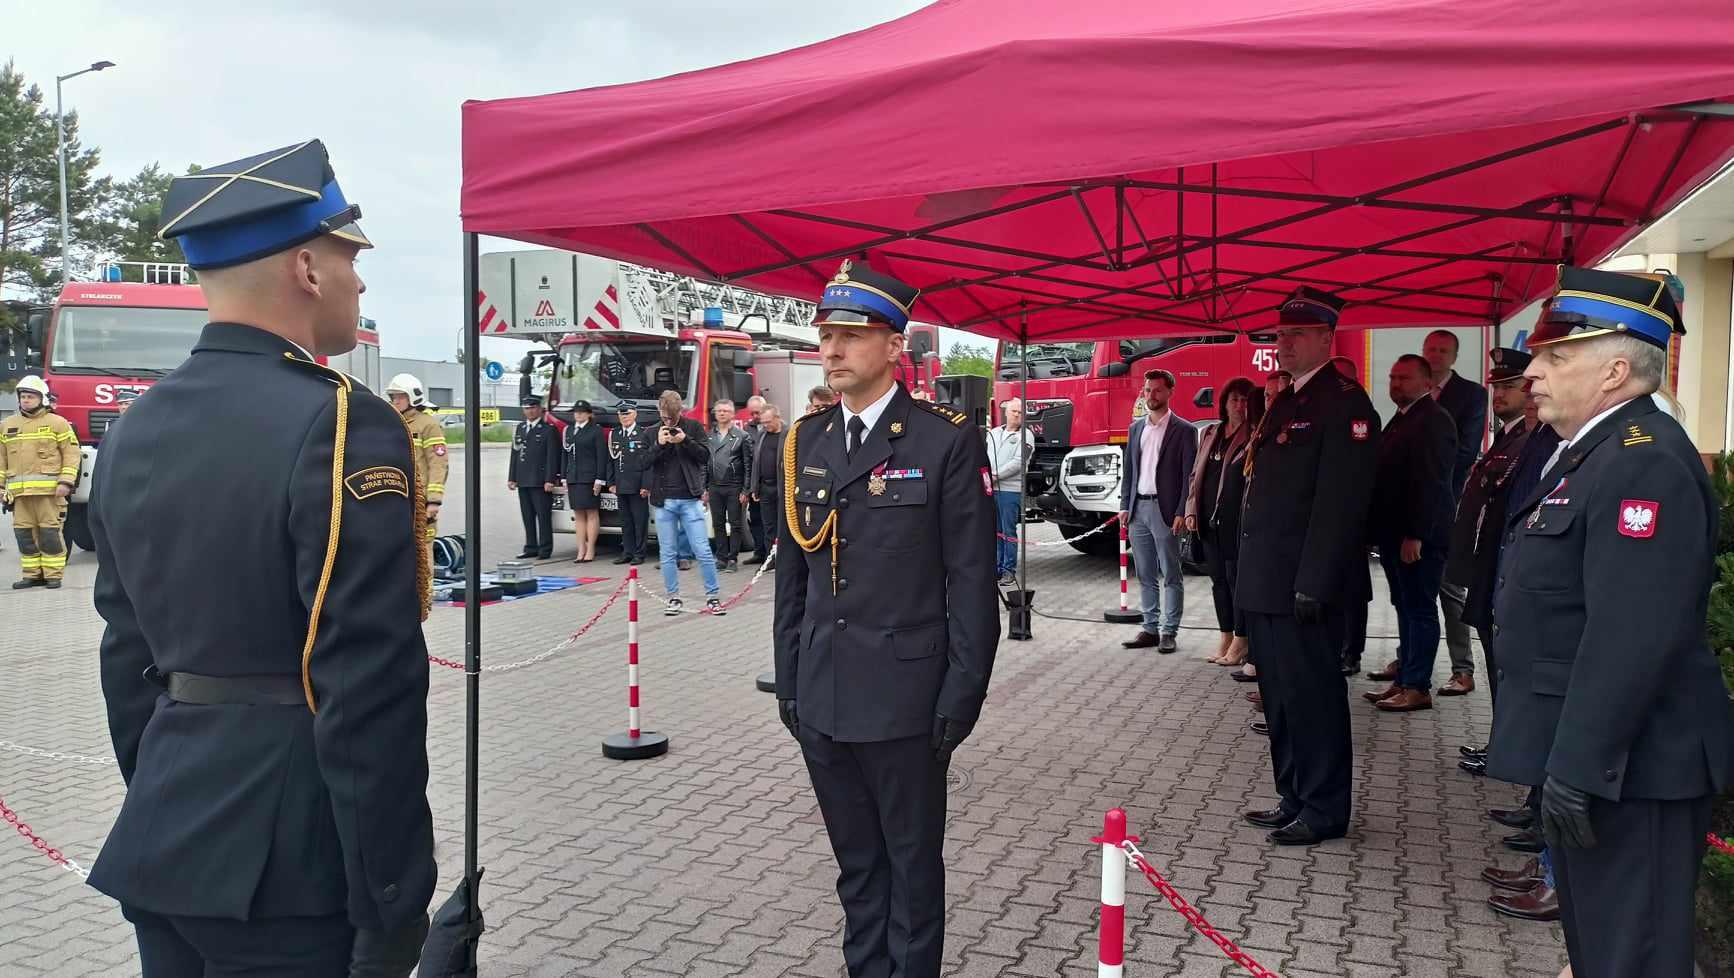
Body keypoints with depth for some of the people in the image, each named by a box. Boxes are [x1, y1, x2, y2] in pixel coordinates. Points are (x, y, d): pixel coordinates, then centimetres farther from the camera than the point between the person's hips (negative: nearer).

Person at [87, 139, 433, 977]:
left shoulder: (132, 433, 6)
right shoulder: (341, 425, -18)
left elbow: (126, 655, 13)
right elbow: (372, 690, -21)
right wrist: (391, 903, -15)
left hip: (161, 845, 8)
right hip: (286, 854, -8)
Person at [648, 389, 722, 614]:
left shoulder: (693, 427, 4)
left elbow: (705, 456, -1)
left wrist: (685, 441, -15)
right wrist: (659, 445, -13)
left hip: (690, 499, -2)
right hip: (663, 501, 2)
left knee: (703, 551, -3)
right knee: (668, 553, 6)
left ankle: (713, 597, 4)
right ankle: (674, 598, 15)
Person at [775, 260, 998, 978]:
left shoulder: (948, 440, -9)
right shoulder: (804, 442, 8)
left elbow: (972, 581, -8)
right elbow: (792, 577, 12)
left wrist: (961, 696, -10)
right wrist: (788, 682, 11)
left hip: (905, 700, -5)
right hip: (822, 701, 5)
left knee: (913, 864, 10)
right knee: (856, 865, 18)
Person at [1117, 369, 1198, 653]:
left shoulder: (1184, 430, -3)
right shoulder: (1136, 428, 13)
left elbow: (1189, 475, -7)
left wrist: (1181, 513, -13)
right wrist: (1125, 506, 7)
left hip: (1165, 511, -5)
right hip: (1138, 509, 6)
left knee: (1171, 575, 1)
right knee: (1145, 576, 10)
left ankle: (1169, 632, 5)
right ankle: (1150, 629, 17)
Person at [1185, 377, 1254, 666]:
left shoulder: (1254, 436, -4)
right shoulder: (1210, 434, 15)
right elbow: (1196, 474, 16)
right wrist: (1191, 510, 7)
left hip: (1237, 521, -6)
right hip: (1209, 520, 6)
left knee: (1236, 578, -2)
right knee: (1218, 579, 11)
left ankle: (1240, 642, 8)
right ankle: (1225, 639, 20)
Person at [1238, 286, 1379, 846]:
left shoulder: (1344, 402, -11)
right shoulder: (1283, 404, 17)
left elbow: (1341, 500, -18)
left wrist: (1313, 585, -22)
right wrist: (1251, 576, 15)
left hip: (1302, 586, -9)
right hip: (1266, 584, 9)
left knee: (1312, 697, 0)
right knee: (1280, 697, 16)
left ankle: (1324, 811, 13)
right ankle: (1294, 798, 28)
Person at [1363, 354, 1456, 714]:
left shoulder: (1434, 420, -12)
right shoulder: (1401, 419, 17)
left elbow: (1430, 482, -19)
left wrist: (1415, 535, -22)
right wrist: (1381, 530, 15)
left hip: (1418, 538, -9)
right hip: (1395, 533, 9)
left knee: (1419, 609, -2)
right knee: (1406, 609, 13)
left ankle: (1418, 688, 4)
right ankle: (1403, 680, 19)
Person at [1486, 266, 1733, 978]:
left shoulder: (1646, 463, -21)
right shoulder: (1590, 451, 12)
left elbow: (1632, 637, -28)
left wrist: (1579, 766, -26)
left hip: (1625, 767, -10)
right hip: (1583, 754, 10)